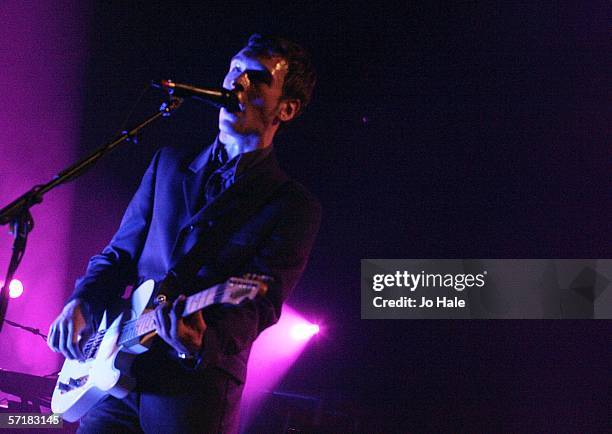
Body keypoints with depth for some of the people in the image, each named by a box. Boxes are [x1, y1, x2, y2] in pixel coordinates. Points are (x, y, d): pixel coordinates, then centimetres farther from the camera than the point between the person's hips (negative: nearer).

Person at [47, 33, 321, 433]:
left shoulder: (294, 206, -3)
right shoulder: (169, 165, 12)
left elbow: (261, 302, -13)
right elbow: (119, 253, 16)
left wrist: (203, 343, -32)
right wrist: (82, 303, -2)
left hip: (197, 390, -4)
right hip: (116, 376, 4)